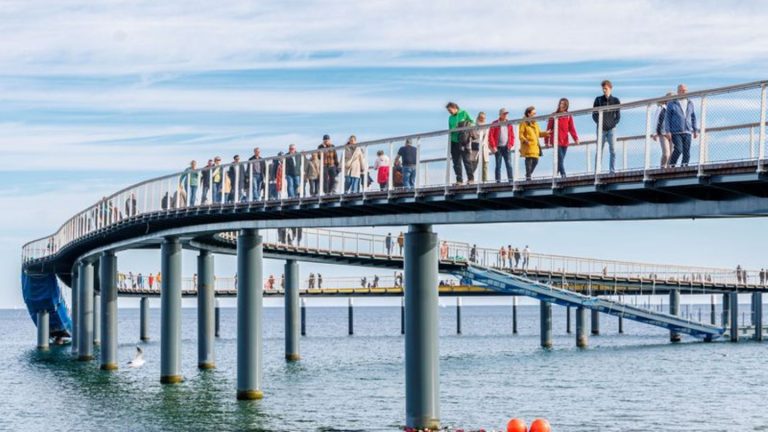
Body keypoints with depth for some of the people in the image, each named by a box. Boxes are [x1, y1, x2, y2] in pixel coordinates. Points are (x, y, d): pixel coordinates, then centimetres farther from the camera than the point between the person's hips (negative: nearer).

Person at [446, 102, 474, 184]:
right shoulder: (450, 118, 16)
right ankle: (459, 180, 5)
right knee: (456, 161, 2)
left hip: (463, 141, -5)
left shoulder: (463, 113, 3)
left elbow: (471, 123, 2)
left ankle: (471, 178, -1)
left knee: (466, 159, -6)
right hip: (454, 141, 5)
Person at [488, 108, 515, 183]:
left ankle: (510, 180, -8)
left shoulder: (509, 124, 12)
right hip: (498, 148, -2)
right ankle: (498, 181, 1)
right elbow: (490, 135, -1)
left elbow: (512, 135, 15)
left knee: (509, 164, -6)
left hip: (506, 147, 2)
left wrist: (511, 145, 1)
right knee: (498, 165, 0)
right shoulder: (495, 124, 2)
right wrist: (493, 146, -8)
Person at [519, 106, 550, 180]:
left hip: (535, 146, 8)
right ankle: (528, 177, -7)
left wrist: (545, 134, 4)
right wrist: (524, 140, -25)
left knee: (535, 160, 5)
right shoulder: (524, 123, -4)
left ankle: (529, 174, 21)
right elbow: (520, 134, -11)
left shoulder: (535, 123, 20)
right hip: (528, 146, -8)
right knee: (529, 160, -10)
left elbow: (539, 133, 22)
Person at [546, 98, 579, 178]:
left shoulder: (569, 116, 9)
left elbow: (572, 128, 3)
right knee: (560, 159, -16)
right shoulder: (554, 116, 3)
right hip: (556, 141, -3)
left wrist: (576, 138, -11)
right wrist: (547, 141, 0)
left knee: (561, 160, 5)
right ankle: (563, 175, -24)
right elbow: (549, 129, 4)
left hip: (564, 142, 3)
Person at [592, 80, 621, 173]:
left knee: (613, 150, -6)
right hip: (601, 129, 0)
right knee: (599, 151, -1)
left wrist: (614, 123, -3)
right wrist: (599, 123, -6)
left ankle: (613, 171, -5)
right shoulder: (598, 100, 5)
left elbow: (618, 115, 8)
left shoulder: (615, 100, 6)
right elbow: (594, 114, 5)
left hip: (611, 128, 0)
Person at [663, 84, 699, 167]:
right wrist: (667, 131, -7)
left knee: (686, 153, -3)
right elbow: (667, 118, 2)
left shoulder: (690, 103, 16)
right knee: (678, 149, -18)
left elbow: (693, 117, 19)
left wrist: (695, 130, 12)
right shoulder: (671, 103, 4)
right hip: (675, 132, -4)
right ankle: (671, 165, -2)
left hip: (687, 132, 4)